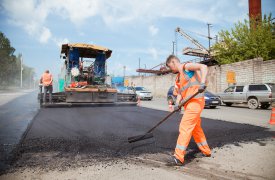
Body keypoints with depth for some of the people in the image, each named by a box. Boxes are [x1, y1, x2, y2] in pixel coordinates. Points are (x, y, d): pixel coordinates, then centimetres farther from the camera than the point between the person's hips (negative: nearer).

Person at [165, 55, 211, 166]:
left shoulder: (186, 66, -5)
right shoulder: (178, 78, 20)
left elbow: (203, 67, -17)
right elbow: (180, 93, 15)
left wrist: (202, 83, -29)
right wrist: (177, 104, -2)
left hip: (196, 101, -10)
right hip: (189, 103, 10)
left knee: (184, 127, -12)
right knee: (196, 128, 19)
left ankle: (178, 158, -8)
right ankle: (206, 151, 36)